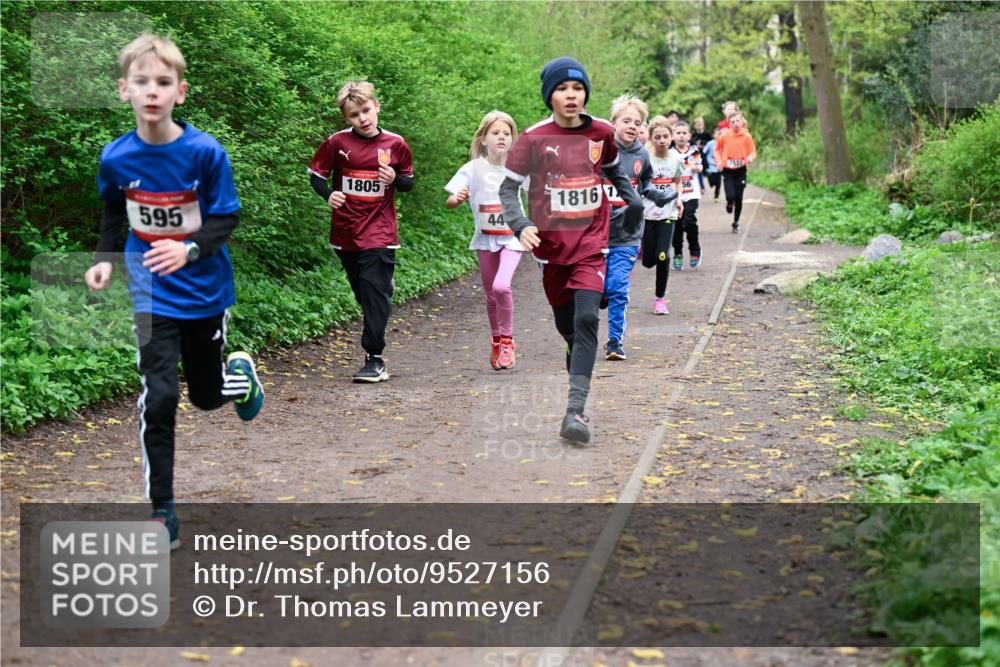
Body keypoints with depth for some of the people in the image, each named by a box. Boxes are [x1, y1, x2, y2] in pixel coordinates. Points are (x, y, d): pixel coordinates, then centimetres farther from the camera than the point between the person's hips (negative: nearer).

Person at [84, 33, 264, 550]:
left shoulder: (205, 152, -16)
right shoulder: (115, 157, -9)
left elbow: (226, 218, -10)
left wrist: (190, 250, -27)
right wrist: (104, 258, -1)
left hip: (204, 289, 0)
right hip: (152, 294, 0)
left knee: (207, 394, 14)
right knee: (158, 400, -9)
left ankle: (240, 372, 52)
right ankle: (162, 510, 2)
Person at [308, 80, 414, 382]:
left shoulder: (395, 144, -1)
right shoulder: (337, 142, -2)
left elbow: (409, 182, 12)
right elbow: (316, 174, 6)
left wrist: (395, 180, -11)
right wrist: (328, 195, -14)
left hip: (379, 233, -2)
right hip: (346, 231, 2)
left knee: (375, 294, -9)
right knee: (363, 294, 12)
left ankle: (374, 359, -8)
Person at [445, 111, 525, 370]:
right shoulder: (473, 169, -6)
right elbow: (450, 202, -8)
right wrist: (458, 198, -31)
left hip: (512, 236, -2)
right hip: (486, 238, 2)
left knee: (501, 286, -22)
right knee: (491, 295, 10)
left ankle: (507, 341, -4)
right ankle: (496, 342, 32)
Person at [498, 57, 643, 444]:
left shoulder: (601, 133, 1)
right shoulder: (533, 139, -6)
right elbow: (507, 188, -4)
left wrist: (631, 197, 12)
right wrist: (521, 226, -19)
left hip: (591, 243, 0)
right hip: (552, 245, 0)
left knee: (586, 318, -17)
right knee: (566, 324, 10)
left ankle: (575, 411, -22)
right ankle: (578, 357, 46)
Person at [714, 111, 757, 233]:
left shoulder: (747, 136, -6)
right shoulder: (725, 136, -5)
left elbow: (753, 152, -3)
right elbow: (717, 149, 10)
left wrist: (750, 158, -25)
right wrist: (719, 160, -5)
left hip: (741, 170, 0)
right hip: (727, 170, 0)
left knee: (739, 198, 3)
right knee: (730, 196, -15)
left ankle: (736, 223, 20)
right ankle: (729, 203, 24)